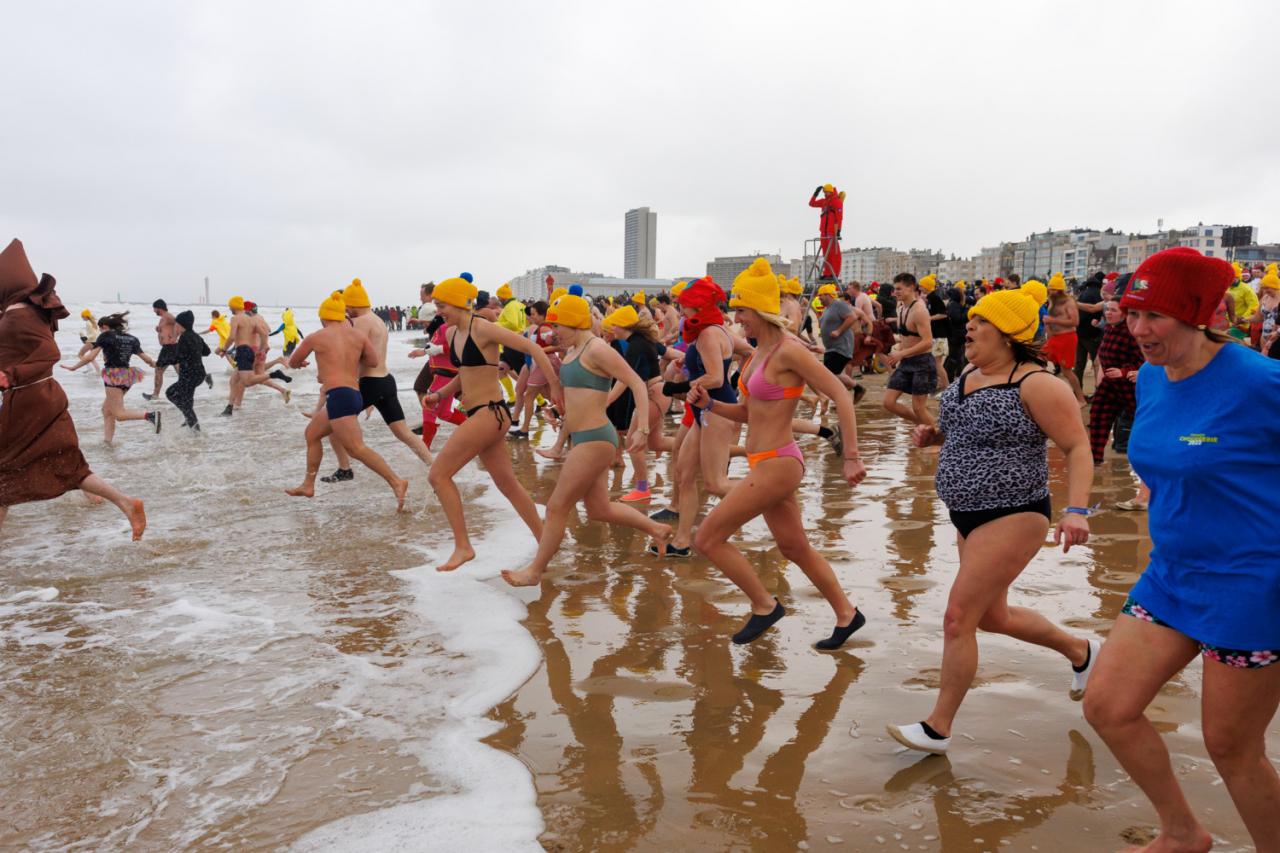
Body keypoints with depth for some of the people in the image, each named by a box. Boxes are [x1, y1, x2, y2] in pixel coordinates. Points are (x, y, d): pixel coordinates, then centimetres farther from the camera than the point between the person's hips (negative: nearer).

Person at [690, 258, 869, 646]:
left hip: (776, 465, -10)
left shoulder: (788, 351, -17)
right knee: (795, 548, 21)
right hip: (765, 464, 10)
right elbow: (746, 413, 16)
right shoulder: (759, 351, 10)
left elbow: (840, 396, -20)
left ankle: (764, 605, 11)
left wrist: (851, 458, -23)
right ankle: (847, 614, 36)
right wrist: (708, 403, -1)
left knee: (707, 538, -5)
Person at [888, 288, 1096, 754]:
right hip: (969, 517, 10)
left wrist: (1077, 510, -29)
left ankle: (938, 728, 6)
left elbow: (1078, 446, -17)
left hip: (1012, 518, -9)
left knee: (958, 618, -9)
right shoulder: (966, 377, 7)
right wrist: (933, 434, 3)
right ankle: (1080, 650, 47)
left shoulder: (1034, 384, -17)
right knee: (992, 616, 21)